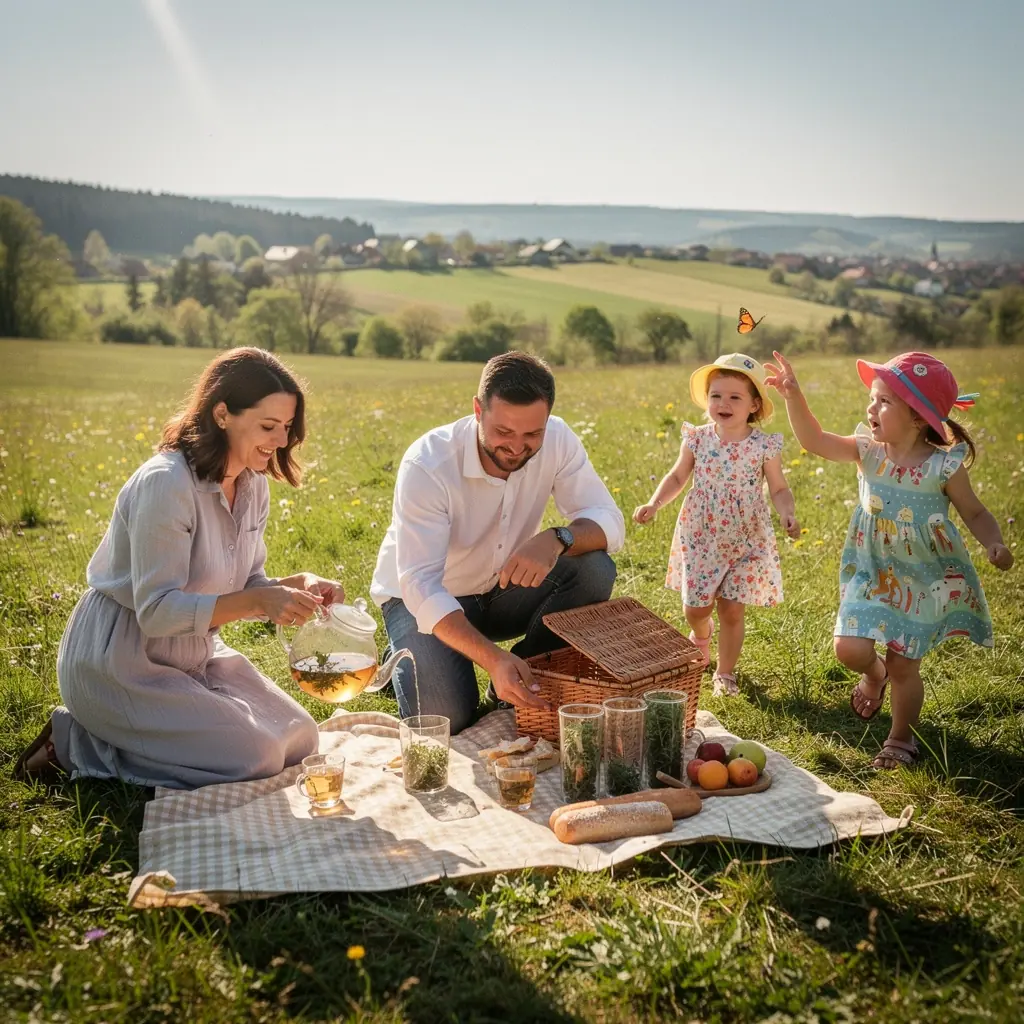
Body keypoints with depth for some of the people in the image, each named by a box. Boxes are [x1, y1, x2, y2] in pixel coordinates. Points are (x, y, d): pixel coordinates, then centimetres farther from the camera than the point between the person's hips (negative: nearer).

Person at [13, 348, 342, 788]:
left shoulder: (253, 486, 0)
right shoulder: (165, 484, -25)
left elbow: (244, 588, 5)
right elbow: (157, 611, -27)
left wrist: (298, 585, -16)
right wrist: (260, 600, -36)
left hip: (193, 653, 9)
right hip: (119, 663, -8)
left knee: (300, 742, 4)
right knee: (254, 759, -17)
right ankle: (75, 743, -2)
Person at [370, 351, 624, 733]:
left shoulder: (556, 440, -18)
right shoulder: (426, 465, -30)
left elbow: (609, 521, -18)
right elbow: (420, 584, -35)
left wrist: (557, 539, -42)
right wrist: (492, 658, -48)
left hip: (503, 588, 4)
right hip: (422, 597, -4)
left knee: (595, 570, -22)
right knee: (446, 720, -23)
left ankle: (527, 684, -2)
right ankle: (405, 660, 12)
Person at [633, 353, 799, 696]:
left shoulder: (764, 446, -8)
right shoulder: (697, 440, -4)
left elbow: (779, 489, -2)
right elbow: (676, 478, 7)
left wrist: (787, 513, -21)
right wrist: (654, 504, -8)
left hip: (746, 542, -1)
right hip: (700, 538, 2)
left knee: (732, 610, 3)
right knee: (695, 607, 5)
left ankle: (726, 671, 25)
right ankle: (701, 634, 43)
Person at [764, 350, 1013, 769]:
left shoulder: (944, 466, -16)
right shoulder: (869, 451, -7)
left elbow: (976, 514, -6)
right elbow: (814, 440, -9)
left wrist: (995, 544, -25)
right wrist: (793, 396, -20)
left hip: (925, 580, -3)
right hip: (872, 574, 3)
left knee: (904, 667, 5)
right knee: (850, 649, -11)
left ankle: (901, 737, 32)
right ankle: (874, 673, 28)